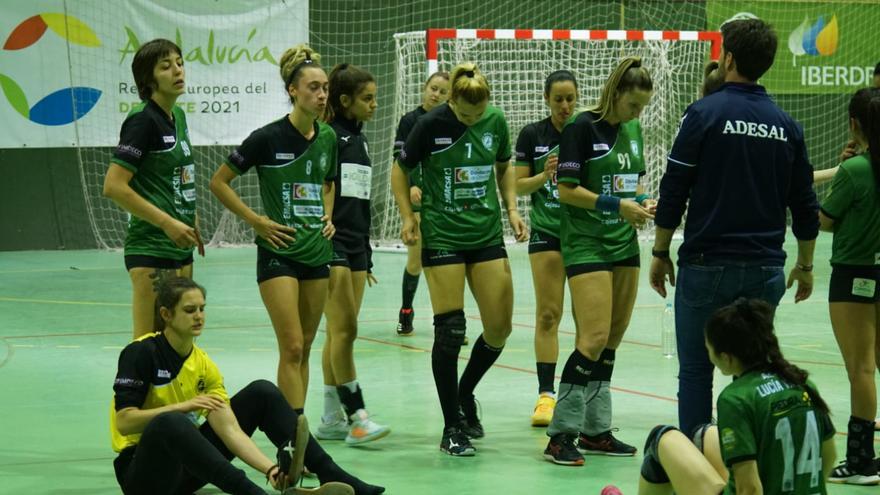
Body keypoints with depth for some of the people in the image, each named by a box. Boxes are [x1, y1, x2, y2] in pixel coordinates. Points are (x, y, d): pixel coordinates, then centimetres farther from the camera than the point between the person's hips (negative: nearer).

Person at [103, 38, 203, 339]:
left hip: (180, 248, 9)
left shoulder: (177, 116, 12)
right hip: (151, 249, -9)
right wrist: (167, 222, -19)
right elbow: (113, 186, -20)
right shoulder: (143, 119, -13)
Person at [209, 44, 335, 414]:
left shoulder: (327, 138, 6)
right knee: (292, 347, -12)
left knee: (304, 349, 8)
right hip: (278, 253, -6)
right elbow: (219, 182, -5)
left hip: (317, 252, 6)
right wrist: (257, 221, -9)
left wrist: (328, 217, 9)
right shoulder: (268, 138, -11)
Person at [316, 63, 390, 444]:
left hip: (355, 247, 9)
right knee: (343, 329, -11)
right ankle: (356, 417, -13)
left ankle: (331, 419, 10)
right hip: (330, 244, -9)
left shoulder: (359, 139, 17)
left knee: (341, 333, 8)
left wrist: (366, 256, 22)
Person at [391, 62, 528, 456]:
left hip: (487, 236, 4)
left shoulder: (495, 122, 0)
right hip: (442, 237, -4)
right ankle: (452, 428, 3)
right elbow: (401, 170, 2)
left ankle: (464, 394, 28)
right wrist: (408, 217, -9)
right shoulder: (431, 124, -10)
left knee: (499, 329, 1)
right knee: (450, 331, -7)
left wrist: (512, 209, 5)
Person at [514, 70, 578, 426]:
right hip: (546, 232, 0)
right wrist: (545, 175, -14)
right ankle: (546, 394, -4)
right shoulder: (532, 135, 2)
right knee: (547, 314, -4)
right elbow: (520, 185, 4)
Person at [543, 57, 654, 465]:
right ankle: (561, 435, -9)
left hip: (624, 243, 8)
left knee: (612, 340, 7)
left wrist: (643, 203, 2)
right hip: (586, 243, -8)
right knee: (595, 338, -14)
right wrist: (618, 205, -16)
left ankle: (595, 431, 13)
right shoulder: (582, 128, -10)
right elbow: (567, 190, -13)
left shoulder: (633, 129, 11)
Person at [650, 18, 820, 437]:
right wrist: (805, 266, 22)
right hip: (765, 269, 4)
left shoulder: (704, 114, -7)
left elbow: (673, 193, -6)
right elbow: (805, 206, 11)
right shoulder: (786, 126, 6)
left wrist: (660, 252, 5)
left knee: (696, 371, 4)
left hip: (706, 265, -4)